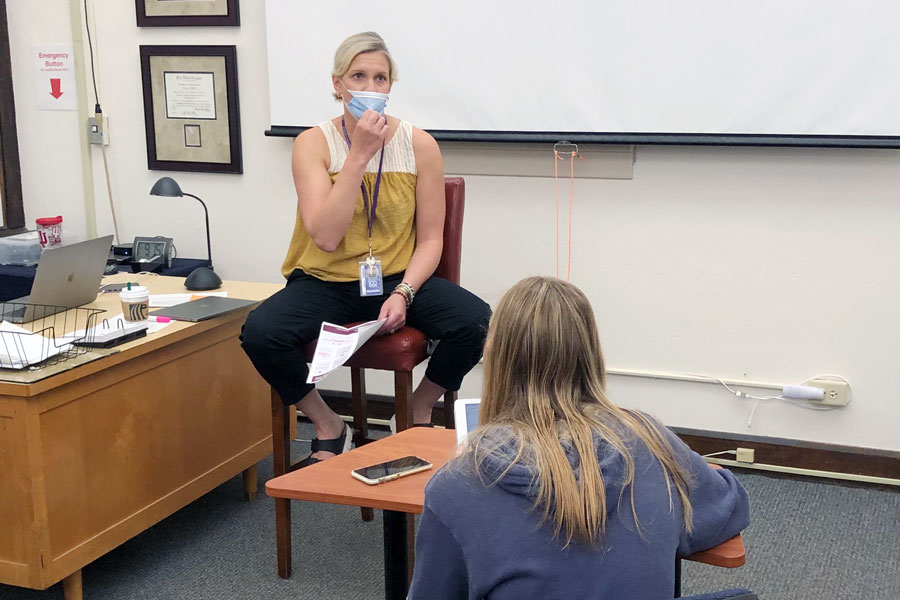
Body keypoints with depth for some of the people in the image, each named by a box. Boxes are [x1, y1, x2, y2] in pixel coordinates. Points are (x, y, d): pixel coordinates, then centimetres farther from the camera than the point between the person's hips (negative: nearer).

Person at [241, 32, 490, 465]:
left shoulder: (419, 146, -3)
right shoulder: (314, 143, -7)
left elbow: (430, 240, -1)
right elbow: (325, 237, -20)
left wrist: (403, 295, -19)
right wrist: (360, 154, -23)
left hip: (398, 279, 1)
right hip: (325, 283, -1)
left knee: (475, 320, -26)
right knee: (259, 333, -28)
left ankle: (418, 415, 6)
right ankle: (328, 428, 1)